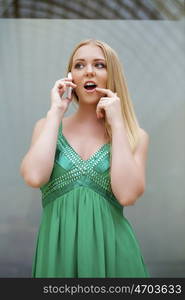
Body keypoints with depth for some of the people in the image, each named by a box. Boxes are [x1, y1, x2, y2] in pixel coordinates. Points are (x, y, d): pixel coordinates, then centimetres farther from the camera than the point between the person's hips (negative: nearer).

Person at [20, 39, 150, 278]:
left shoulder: (135, 136, 1)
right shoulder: (48, 126, 4)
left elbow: (127, 195, -16)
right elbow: (34, 177, -15)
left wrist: (117, 123, -12)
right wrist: (56, 112, -10)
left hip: (111, 248, 0)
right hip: (58, 247, 1)